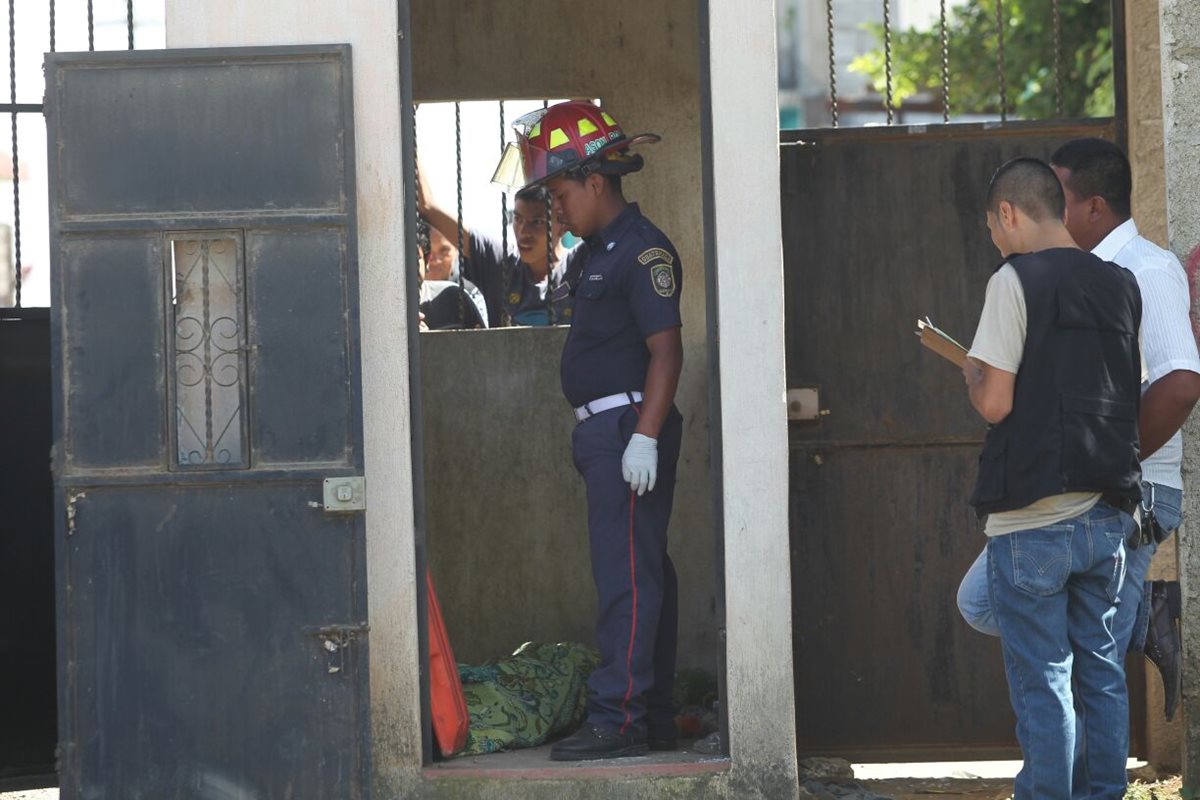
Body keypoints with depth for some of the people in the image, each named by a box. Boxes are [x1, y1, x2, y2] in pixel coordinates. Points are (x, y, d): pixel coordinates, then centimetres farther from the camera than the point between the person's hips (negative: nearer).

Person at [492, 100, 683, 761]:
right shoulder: (600, 251, 18)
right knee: (642, 572, 12)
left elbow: (666, 350, -19)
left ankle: (618, 717, -14)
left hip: (630, 426, -10)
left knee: (627, 575, -12)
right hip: (604, 432, 10)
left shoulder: (642, 250, -13)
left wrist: (645, 437, -24)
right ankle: (653, 719, 16)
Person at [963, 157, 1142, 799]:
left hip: (1033, 522, -6)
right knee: (1102, 673, 12)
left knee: (1043, 680, -2)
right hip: (1108, 515, 6)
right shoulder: (1121, 285, 10)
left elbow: (995, 404, -14)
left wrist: (971, 372, 6)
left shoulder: (1016, 281, -10)